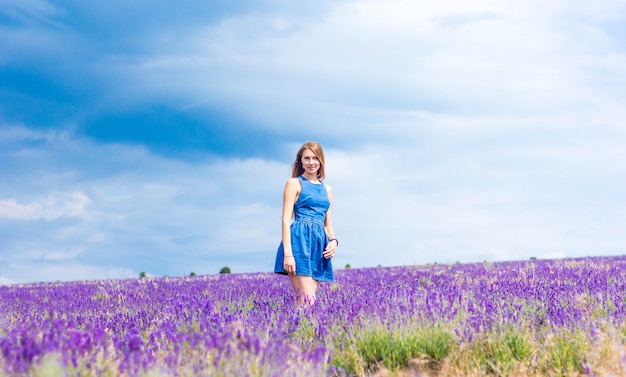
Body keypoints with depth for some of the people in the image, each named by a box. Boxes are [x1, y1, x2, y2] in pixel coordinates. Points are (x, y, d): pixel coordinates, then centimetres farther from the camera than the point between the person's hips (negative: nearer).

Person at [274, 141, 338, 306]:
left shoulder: (327, 189, 20)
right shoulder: (294, 183, 3)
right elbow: (286, 220, -5)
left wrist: (333, 241, 0)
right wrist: (288, 253, -15)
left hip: (319, 244, 6)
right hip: (300, 240, -6)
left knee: (307, 299, 3)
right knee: (308, 301, -16)